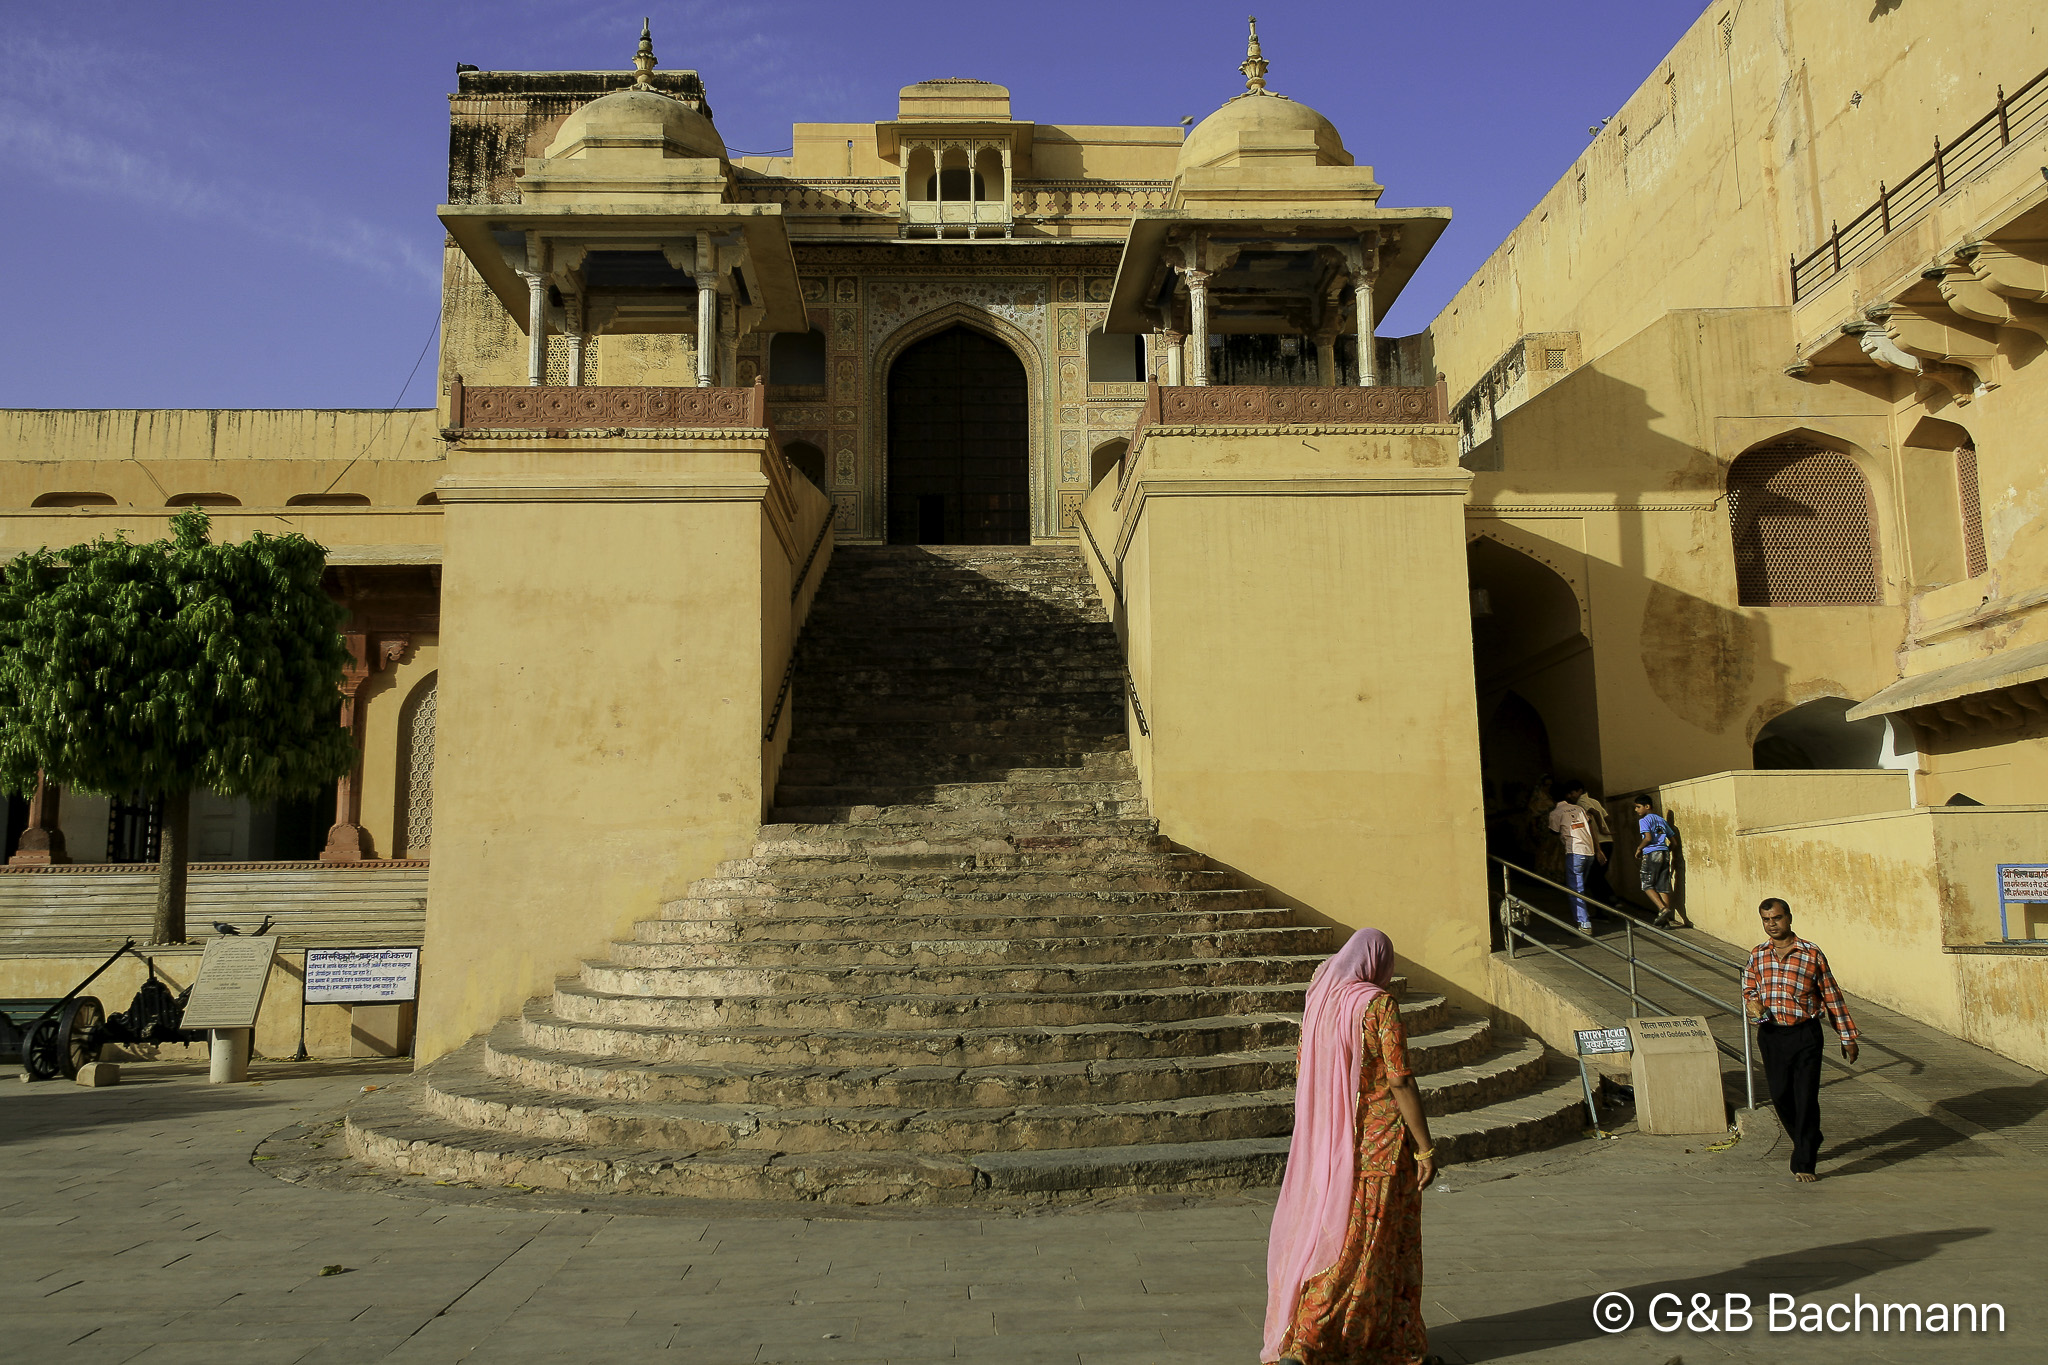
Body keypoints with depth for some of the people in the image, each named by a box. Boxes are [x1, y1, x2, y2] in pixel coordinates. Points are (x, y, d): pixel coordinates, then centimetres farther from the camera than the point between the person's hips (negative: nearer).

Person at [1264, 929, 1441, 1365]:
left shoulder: (1318, 1001, 5)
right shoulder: (1380, 1005, -14)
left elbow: (1304, 1076, 10)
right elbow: (1401, 1082, -17)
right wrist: (1425, 1147, -11)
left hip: (1329, 1141, 6)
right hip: (1378, 1141, -6)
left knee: (1333, 1232, 15)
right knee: (1364, 1243, 2)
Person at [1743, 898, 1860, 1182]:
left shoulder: (1811, 954, -3)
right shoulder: (1758, 956, 5)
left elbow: (1831, 996, 3)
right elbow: (1749, 989, 15)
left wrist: (1847, 1037, 6)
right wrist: (1753, 1002, -10)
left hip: (1804, 1034, -3)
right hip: (1770, 1034, 3)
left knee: (1806, 1099, -5)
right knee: (1780, 1095, 9)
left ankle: (1803, 1163, 1)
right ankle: (1808, 1142, 36)